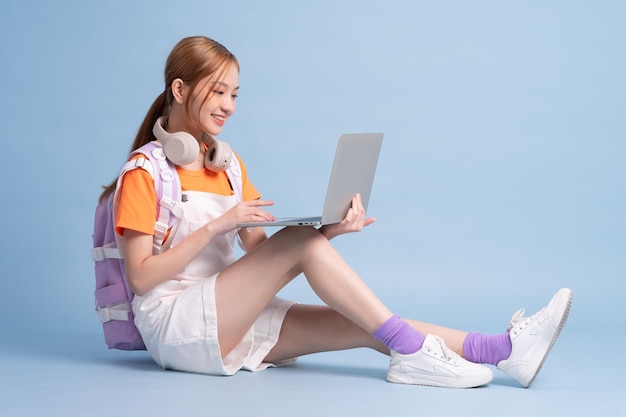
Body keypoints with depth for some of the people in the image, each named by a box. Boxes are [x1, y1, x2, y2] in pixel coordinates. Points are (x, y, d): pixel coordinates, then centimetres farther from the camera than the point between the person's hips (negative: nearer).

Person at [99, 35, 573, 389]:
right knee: (301, 240, -24)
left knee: (361, 325, -14)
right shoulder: (145, 172, -6)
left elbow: (263, 250, 7)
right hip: (175, 326, -7)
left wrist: (331, 229, -10)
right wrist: (217, 226, -20)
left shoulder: (228, 165, 16)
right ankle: (412, 350, -24)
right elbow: (141, 277, -14)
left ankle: (506, 348, -23)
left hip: (233, 325, 7)